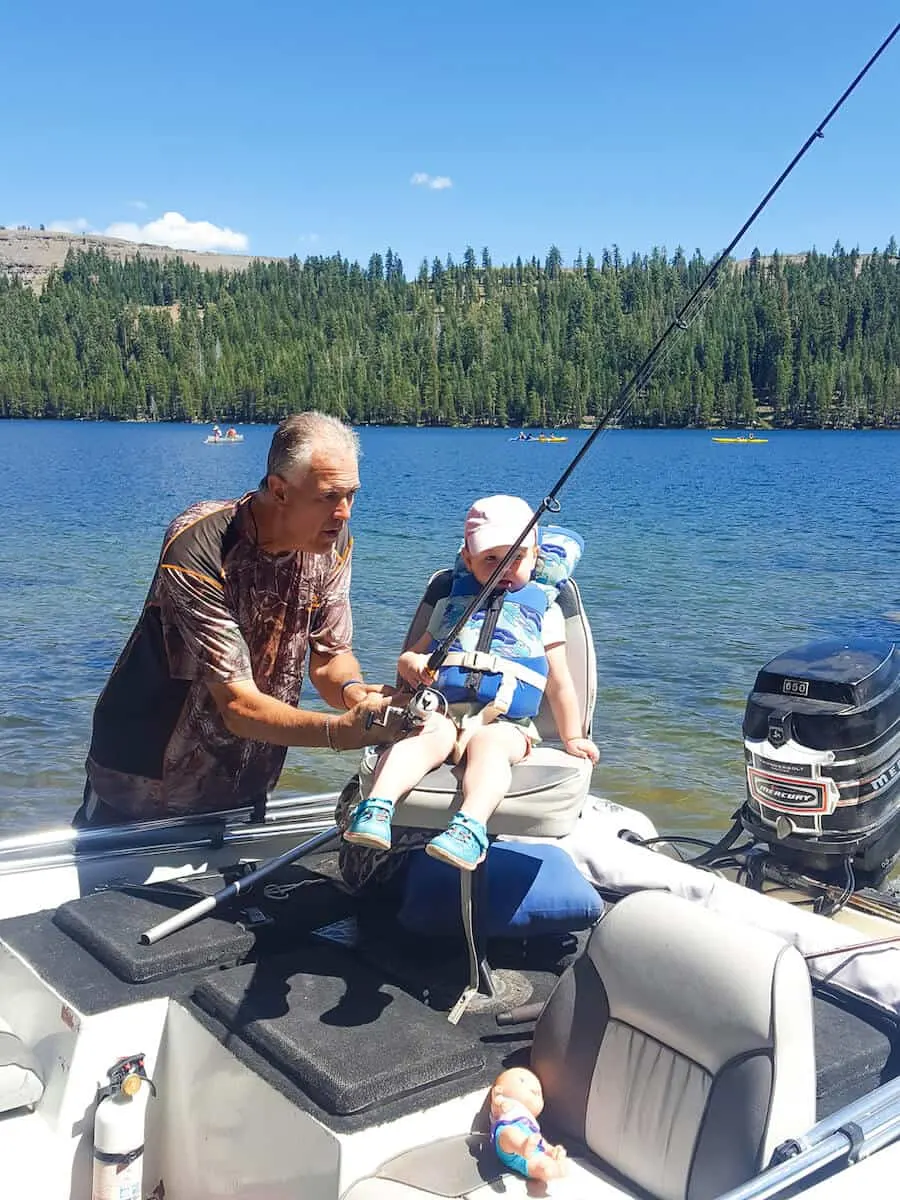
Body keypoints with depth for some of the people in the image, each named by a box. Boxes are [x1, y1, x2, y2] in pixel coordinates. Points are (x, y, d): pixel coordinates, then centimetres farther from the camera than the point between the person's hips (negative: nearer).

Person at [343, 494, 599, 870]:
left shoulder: (543, 610, 20)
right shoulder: (453, 604, 25)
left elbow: (559, 682, 20)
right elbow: (413, 654, 27)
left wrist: (572, 737, 15)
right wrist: (410, 663, 1)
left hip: (504, 723, -2)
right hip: (443, 711, 2)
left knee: (488, 744, -36)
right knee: (424, 737, -32)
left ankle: (470, 827, -57)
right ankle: (378, 805, -50)